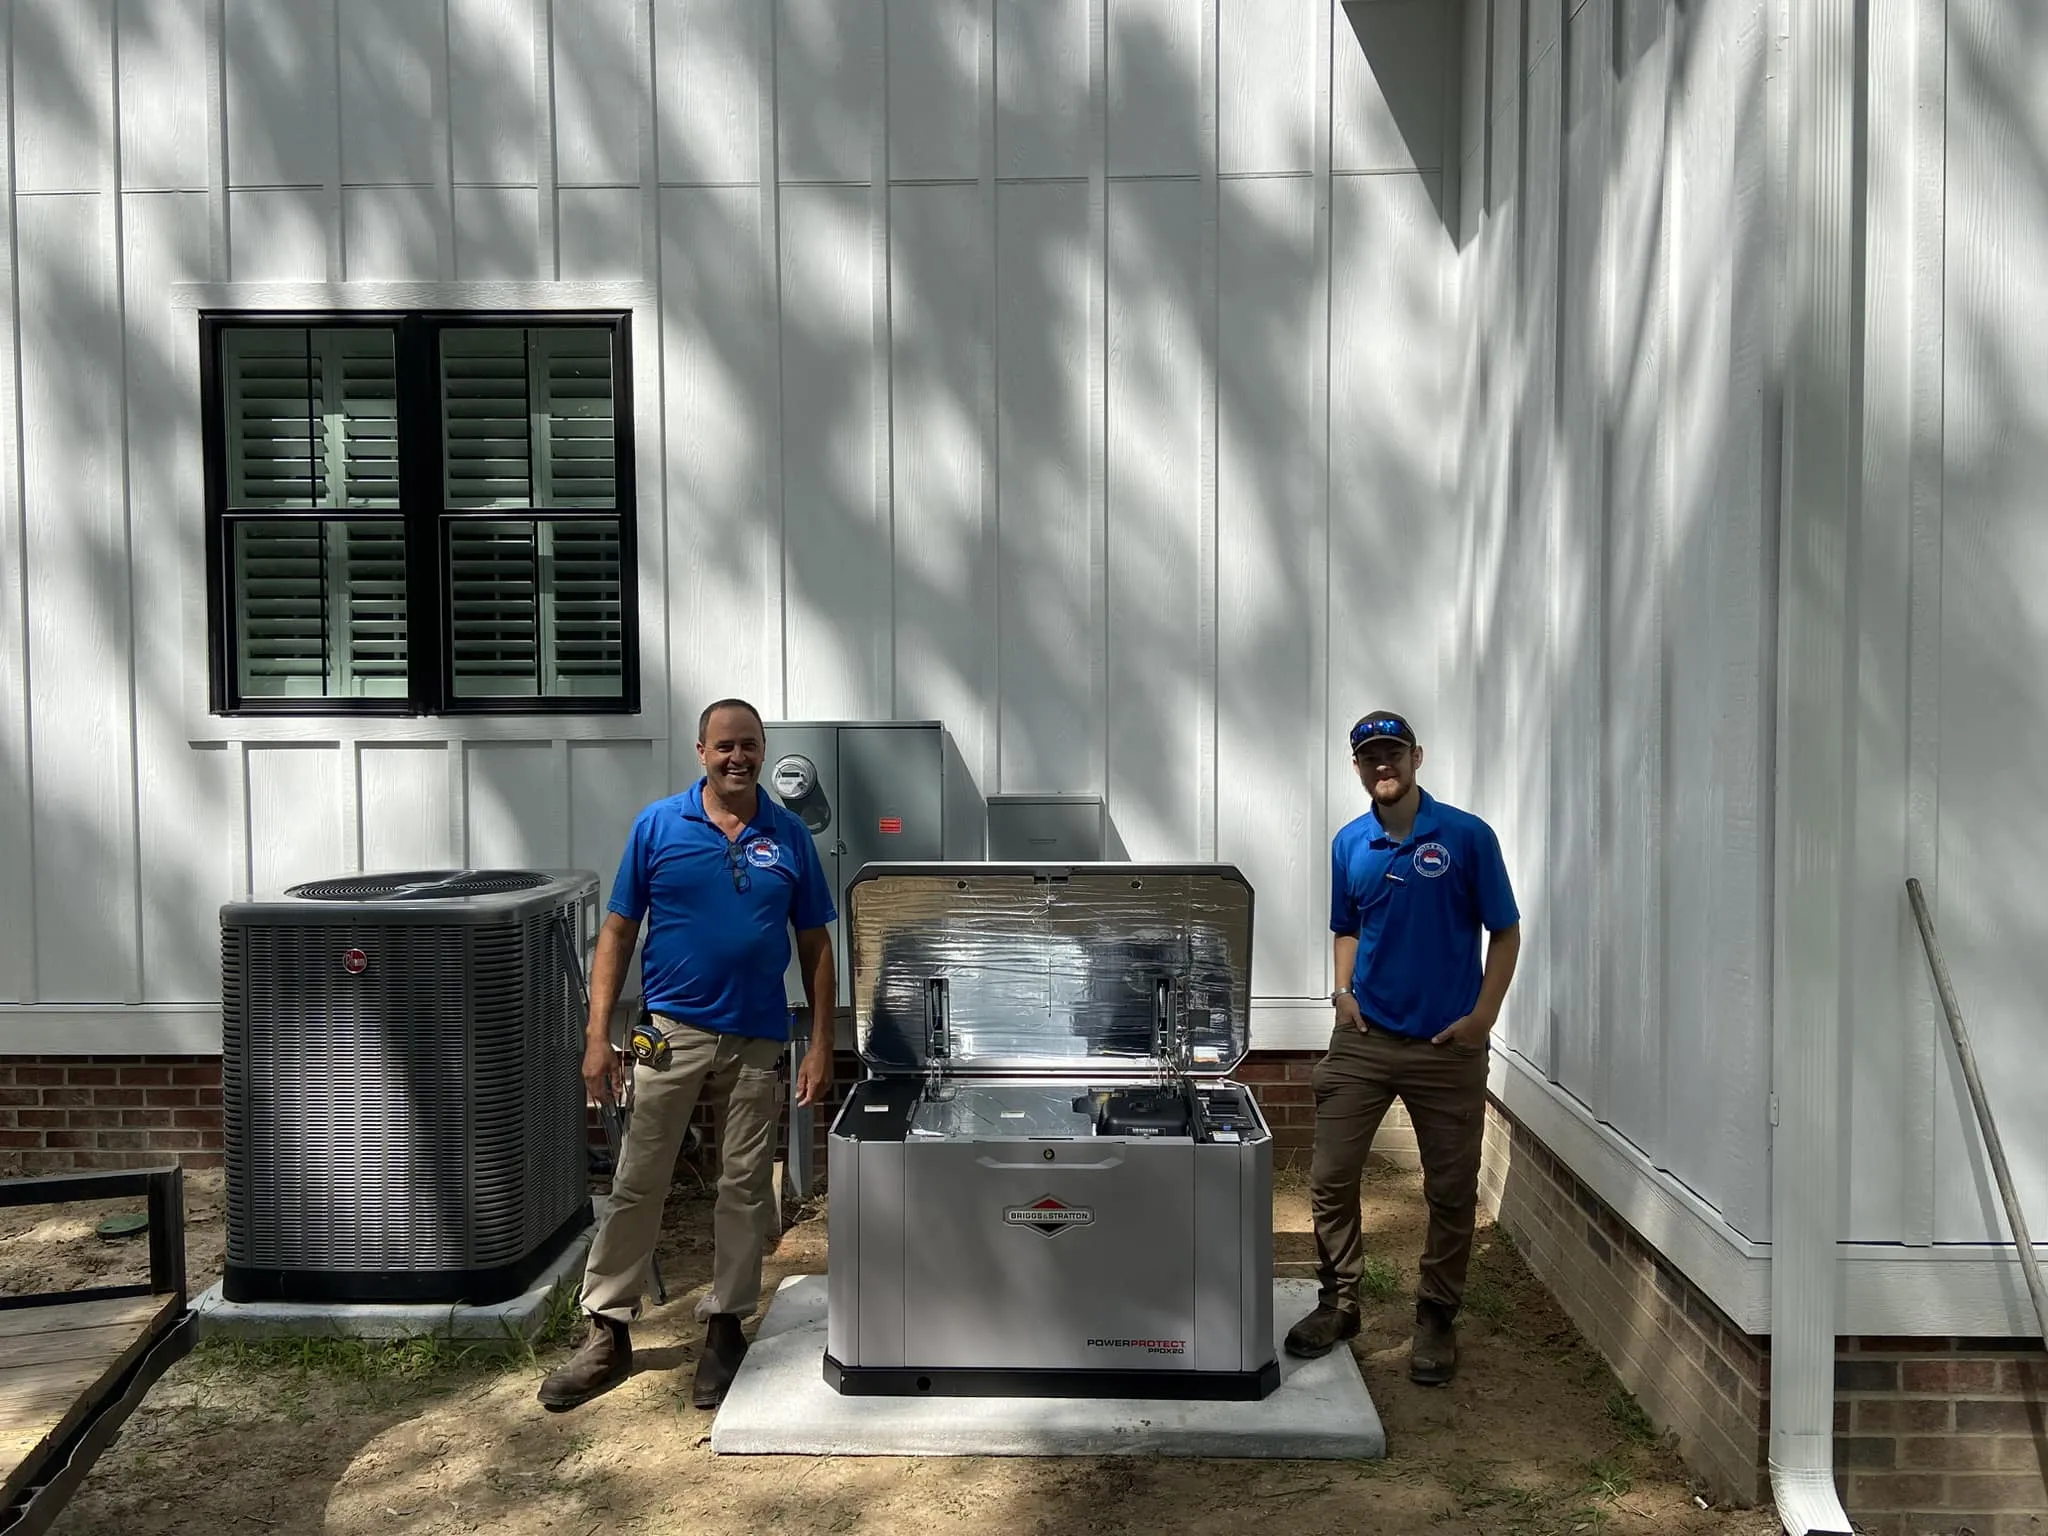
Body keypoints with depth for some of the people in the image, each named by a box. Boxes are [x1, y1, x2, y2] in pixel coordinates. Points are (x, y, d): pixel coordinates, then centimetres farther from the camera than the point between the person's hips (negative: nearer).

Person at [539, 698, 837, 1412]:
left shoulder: (790, 836, 3)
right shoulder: (658, 825, -1)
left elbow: (814, 946, 6)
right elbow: (618, 931, 1)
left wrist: (821, 1045, -1)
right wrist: (598, 1035, -6)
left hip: (758, 1040, 1)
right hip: (671, 1031, -1)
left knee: (745, 1188, 9)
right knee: (636, 1185, 3)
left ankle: (724, 1327, 25)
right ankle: (608, 1334, 17)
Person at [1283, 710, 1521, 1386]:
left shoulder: (1467, 836, -6)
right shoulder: (1349, 844, 5)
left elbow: (1505, 931, -2)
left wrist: (1483, 1014, -10)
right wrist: (1345, 990, 2)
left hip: (1449, 1046, -3)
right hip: (1364, 1037, 3)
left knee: (1451, 1191, 7)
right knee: (1330, 1177, 2)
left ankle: (1436, 1317, 25)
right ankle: (1338, 1303, 21)